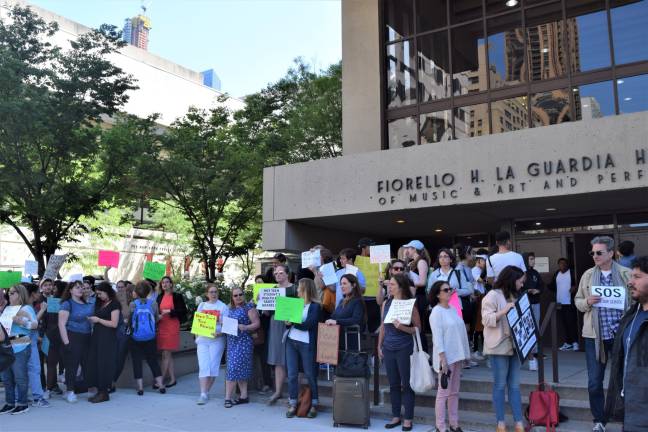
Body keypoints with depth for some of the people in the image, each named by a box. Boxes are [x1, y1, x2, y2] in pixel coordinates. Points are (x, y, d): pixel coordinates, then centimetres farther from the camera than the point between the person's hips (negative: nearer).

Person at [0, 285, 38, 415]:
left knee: (20, 375, -5)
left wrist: (22, 322, -22)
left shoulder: (27, 308, 0)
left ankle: (22, 404, 2)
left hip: (20, 347, -7)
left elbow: (35, 325, -9)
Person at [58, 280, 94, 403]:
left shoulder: (87, 303, 12)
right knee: (72, 365, 1)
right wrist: (66, 342, -14)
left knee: (88, 364, 9)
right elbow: (61, 324, -10)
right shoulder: (67, 304, -4)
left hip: (87, 338, 5)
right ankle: (70, 391, 11)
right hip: (73, 338, -5)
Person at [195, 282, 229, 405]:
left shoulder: (223, 306, 2)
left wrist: (220, 333, -21)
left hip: (216, 340, -2)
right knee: (203, 366, -6)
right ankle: (203, 394, -6)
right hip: (202, 339, 2)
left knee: (213, 367, -1)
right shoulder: (202, 305, 12)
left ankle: (207, 391, 13)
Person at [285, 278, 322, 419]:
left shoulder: (315, 306, -4)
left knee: (310, 375, 3)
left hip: (307, 343, -5)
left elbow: (308, 325, -14)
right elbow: (289, 322, 12)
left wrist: (292, 323, -13)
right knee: (292, 374, 6)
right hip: (291, 341, 5)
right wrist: (287, 323, -9)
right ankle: (292, 404, 13)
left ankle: (314, 405, 14)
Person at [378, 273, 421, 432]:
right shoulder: (386, 304, 6)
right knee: (393, 384, 12)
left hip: (404, 349, -5)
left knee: (406, 384, 3)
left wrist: (402, 327, -23)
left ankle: (408, 419, 13)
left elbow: (418, 328, -8)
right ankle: (396, 416, 23)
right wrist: (379, 346, 12)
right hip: (388, 349, 5)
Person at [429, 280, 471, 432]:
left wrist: (464, 355, 13)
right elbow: (437, 337, -16)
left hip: (457, 356, 7)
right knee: (444, 392, -1)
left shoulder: (453, 310, 11)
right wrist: (443, 358, -21)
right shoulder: (436, 312, -11)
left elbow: (460, 332, 15)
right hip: (446, 357, -7)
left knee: (454, 392, 13)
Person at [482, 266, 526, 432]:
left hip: (513, 345, 8)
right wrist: (504, 310, -24)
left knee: (514, 386, 8)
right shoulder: (493, 295, -10)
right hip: (499, 347, -8)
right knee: (500, 385, 1)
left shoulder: (513, 296, 17)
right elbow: (487, 319, -16)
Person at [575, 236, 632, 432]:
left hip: (621, 334, -2)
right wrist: (587, 302, -12)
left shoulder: (626, 274, -2)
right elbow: (578, 300, 11)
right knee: (594, 383, 4)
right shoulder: (588, 275, 5)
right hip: (595, 335, 2)